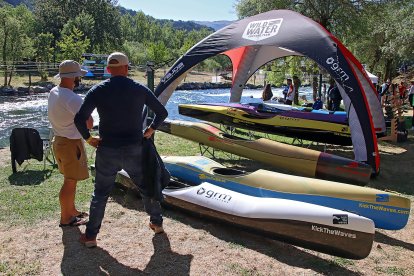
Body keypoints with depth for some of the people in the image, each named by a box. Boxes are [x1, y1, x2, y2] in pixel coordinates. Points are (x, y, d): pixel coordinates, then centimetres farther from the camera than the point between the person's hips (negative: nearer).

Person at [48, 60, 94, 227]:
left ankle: (71, 211, 36)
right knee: (70, 182, 4)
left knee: (70, 180, 21)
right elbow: (89, 123, -31)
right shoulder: (72, 98, -25)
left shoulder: (53, 92, 4)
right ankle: (66, 219, 17)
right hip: (71, 143, -9)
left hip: (59, 140, 9)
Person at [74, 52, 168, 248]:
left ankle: (90, 236, 19)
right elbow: (162, 112, 5)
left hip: (107, 151, 0)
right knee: (146, 187, 20)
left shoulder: (98, 90, -5)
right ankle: (157, 223, 33)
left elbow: (79, 118, -13)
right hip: (134, 150, 1)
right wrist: (151, 130, 16)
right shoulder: (140, 89, -1)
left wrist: (88, 138, 2)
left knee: (100, 193, 13)